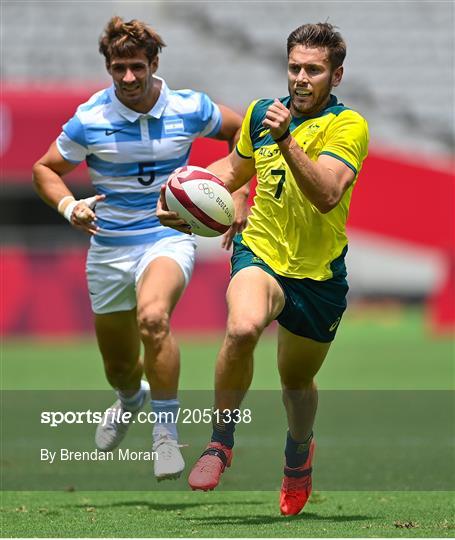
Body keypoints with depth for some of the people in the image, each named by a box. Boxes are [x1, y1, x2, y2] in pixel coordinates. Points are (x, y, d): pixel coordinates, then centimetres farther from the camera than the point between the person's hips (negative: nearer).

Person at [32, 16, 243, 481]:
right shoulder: (89, 120, -9)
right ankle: (131, 399, 53)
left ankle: (166, 431, -23)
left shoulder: (189, 109, -7)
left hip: (169, 237, -2)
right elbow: (44, 169, 3)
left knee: (153, 317, -35)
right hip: (109, 247, 2)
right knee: (119, 367, 13)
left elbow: (240, 130, 12)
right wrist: (69, 207, -16)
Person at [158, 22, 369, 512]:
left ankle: (298, 452, 51)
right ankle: (220, 442, -15)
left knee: (297, 382, 16)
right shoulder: (261, 112, 2)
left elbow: (326, 195, -29)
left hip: (318, 272, -1)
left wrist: (286, 141, -38)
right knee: (242, 327, -33)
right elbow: (235, 167, 23)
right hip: (260, 253, 1)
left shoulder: (348, 126, -12)